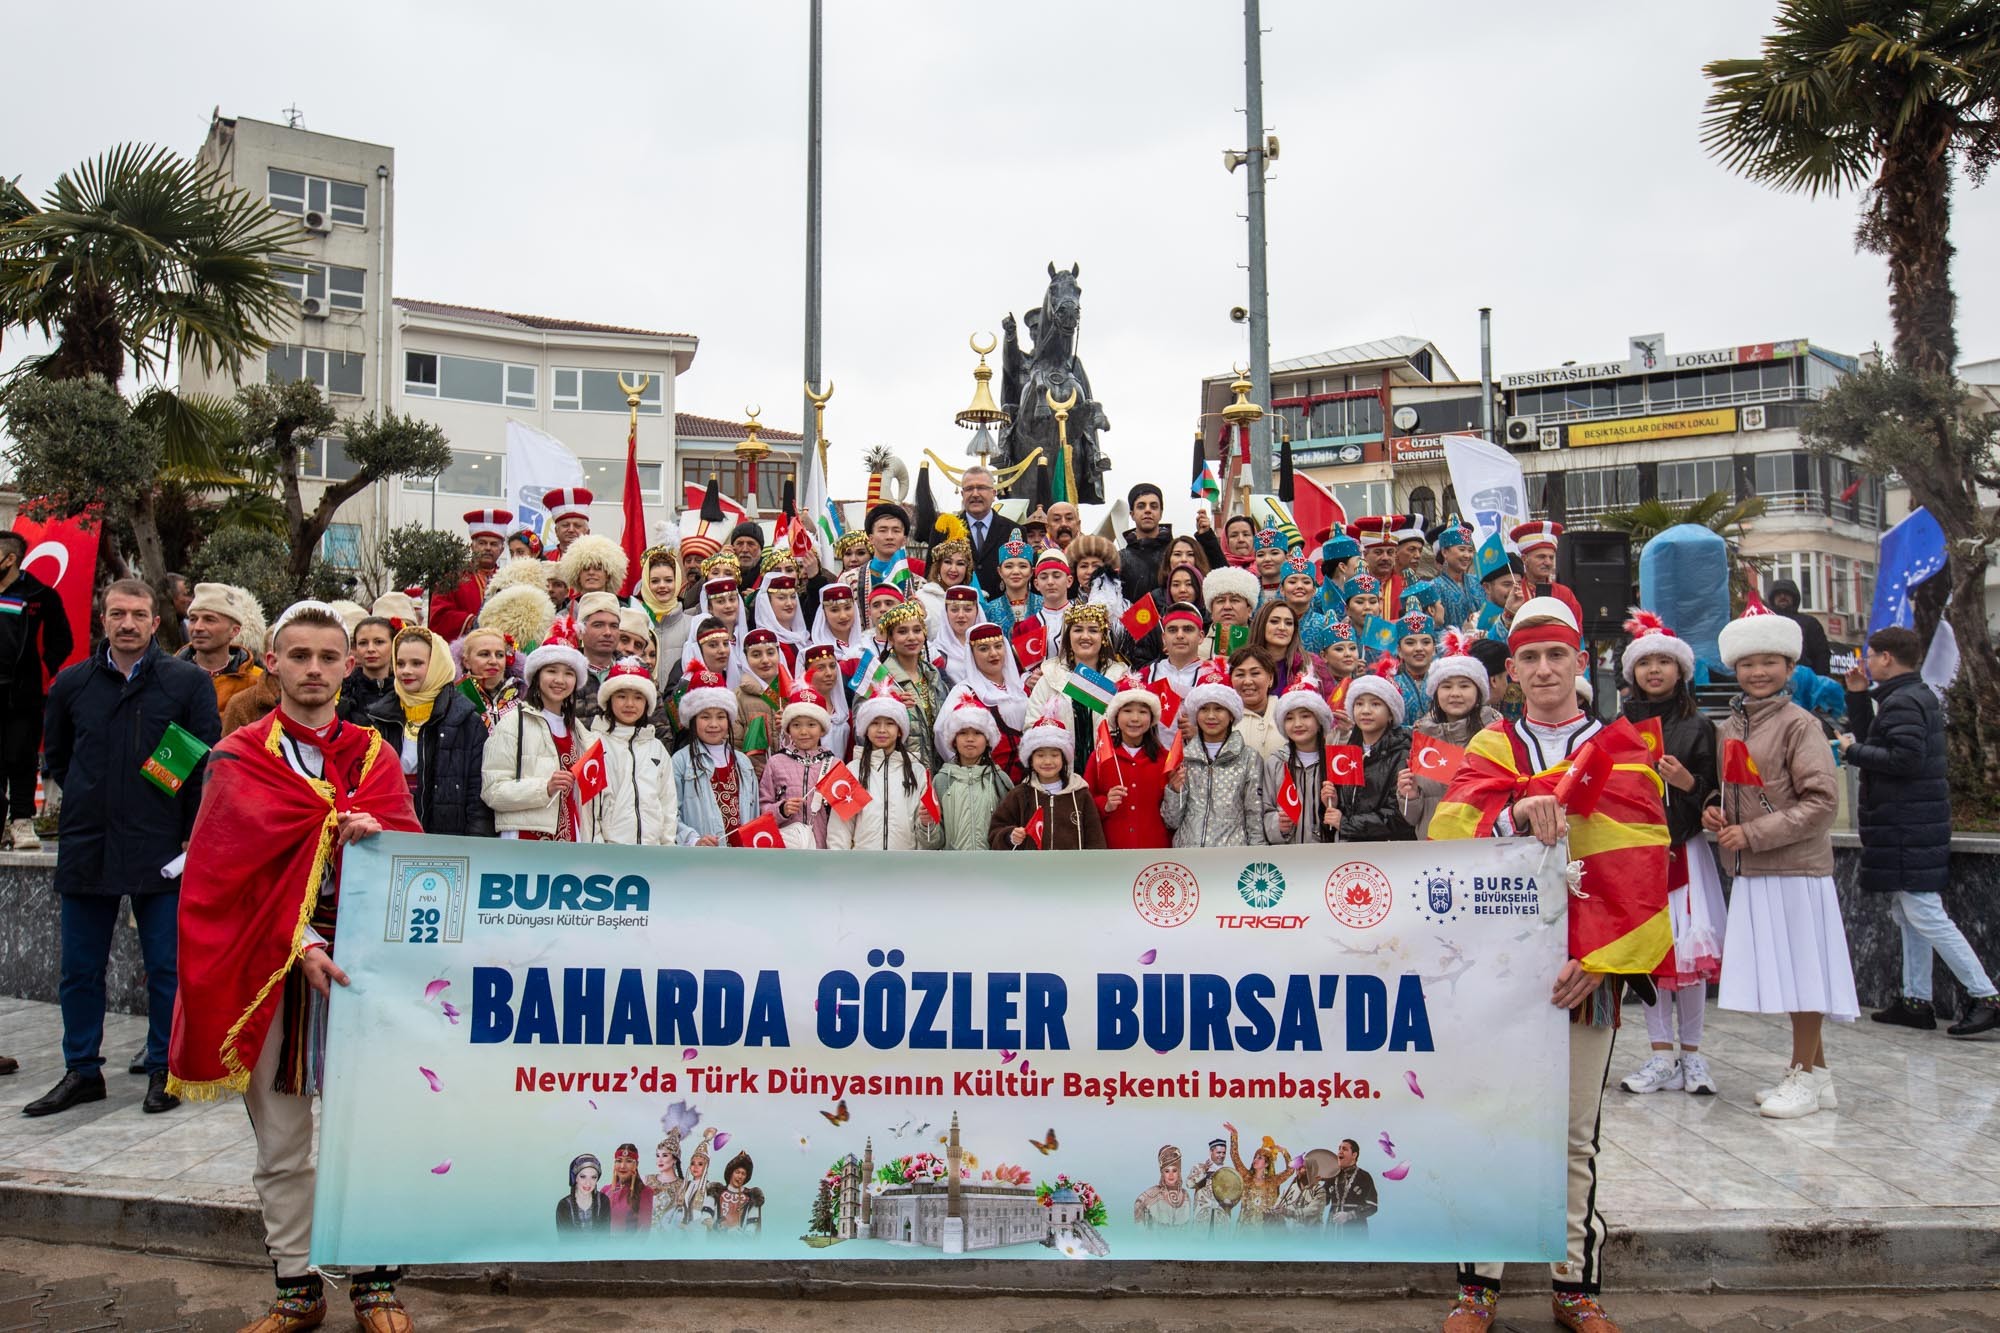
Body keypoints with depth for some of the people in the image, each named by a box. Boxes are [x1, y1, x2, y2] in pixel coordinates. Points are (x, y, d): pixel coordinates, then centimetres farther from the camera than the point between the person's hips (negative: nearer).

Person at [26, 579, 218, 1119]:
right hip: (86, 847, 3)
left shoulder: (188, 682, -3)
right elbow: (55, 752, 21)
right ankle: (82, 1071, 24)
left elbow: (207, 762, -3)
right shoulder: (72, 683, 6)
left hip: (161, 848, -3)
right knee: (80, 969, 10)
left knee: (166, 968, 4)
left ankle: (163, 1070, 16)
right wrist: (92, 799, 14)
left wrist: (194, 833, -6)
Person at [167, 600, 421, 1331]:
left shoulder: (375, 755, 9)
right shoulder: (239, 758, 4)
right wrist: (301, 946, -20)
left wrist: (373, 832, -23)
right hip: (270, 968, 0)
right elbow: (245, 865, -7)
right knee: (281, 1145, 8)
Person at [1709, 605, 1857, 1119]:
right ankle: (1813, 1070, 24)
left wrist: (1754, 834, -16)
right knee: (1778, 972, 11)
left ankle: (1806, 1076, 11)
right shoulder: (1728, 728, 11)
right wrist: (1715, 813, 1)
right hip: (1748, 872, 6)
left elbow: (1822, 800, -14)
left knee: (1801, 970, 0)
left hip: (1795, 868, -6)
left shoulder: (1799, 724, -8)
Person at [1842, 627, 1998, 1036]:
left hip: (1907, 827, -11)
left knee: (1925, 915, -10)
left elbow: (1904, 759, -26)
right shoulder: (1918, 696, 17)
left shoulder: (1902, 702, -16)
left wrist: (1853, 752, -15)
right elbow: (1873, 741, 21)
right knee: (1908, 914, 14)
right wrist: (1857, 696, 17)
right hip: (1914, 822, 11)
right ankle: (1915, 1001, 19)